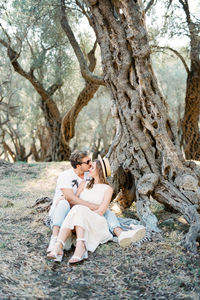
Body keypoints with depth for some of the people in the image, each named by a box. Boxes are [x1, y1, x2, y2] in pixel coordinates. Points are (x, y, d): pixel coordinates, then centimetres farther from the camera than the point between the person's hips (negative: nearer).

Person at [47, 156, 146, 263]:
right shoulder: (84, 184, 22)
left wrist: (84, 213, -10)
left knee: (79, 210, -33)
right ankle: (58, 246, -53)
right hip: (80, 225, 3)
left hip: (97, 224, -3)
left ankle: (80, 246, -53)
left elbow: (101, 211, -4)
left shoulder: (107, 189, 8)